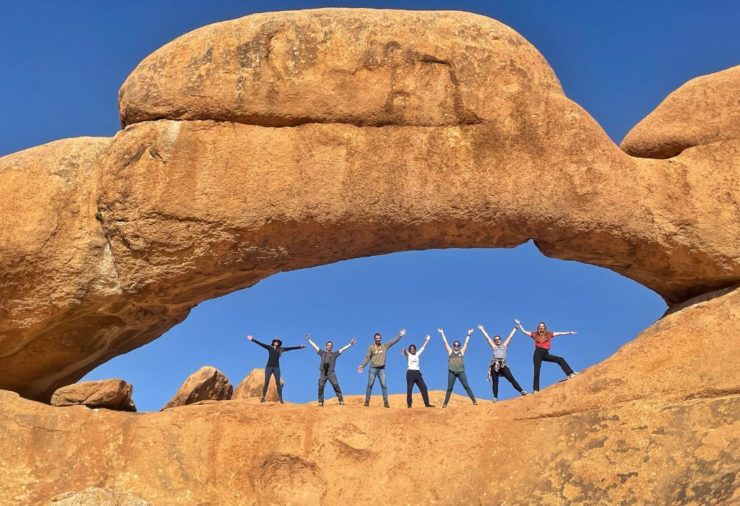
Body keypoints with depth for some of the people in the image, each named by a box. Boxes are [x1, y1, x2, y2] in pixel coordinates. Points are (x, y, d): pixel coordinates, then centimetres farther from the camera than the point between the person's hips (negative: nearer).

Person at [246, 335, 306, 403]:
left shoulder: (281, 349, 8)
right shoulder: (270, 348, 6)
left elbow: (291, 348, 9)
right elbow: (260, 344, 1)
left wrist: (300, 347, 9)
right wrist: (252, 339, -4)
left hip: (276, 367, 1)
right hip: (269, 367, -1)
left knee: (278, 383, -5)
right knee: (266, 382, -3)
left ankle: (280, 398, -4)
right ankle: (263, 397, 2)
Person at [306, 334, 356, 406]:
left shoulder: (335, 354, 15)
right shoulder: (322, 353, 17)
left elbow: (343, 349, 11)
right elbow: (314, 346, 19)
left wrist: (350, 344, 5)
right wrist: (309, 339, 18)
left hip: (331, 373, -1)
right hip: (323, 373, 1)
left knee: (336, 386, -13)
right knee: (320, 387, -7)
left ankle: (341, 400, -13)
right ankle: (321, 402, 1)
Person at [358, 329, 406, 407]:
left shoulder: (385, 346, 6)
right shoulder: (371, 347, -1)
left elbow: (393, 341, 3)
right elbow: (367, 357, -2)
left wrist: (400, 335, -6)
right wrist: (362, 366, -11)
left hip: (382, 369, 2)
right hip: (373, 368, -2)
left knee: (384, 385, -2)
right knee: (370, 385, 1)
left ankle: (386, 402, -1)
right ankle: (367, 401, 8)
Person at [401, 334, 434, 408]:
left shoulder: (417, 354, 17)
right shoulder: (408, 355, 1)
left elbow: (423, 348, 24)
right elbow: (404, 352, -22)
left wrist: (427, 340, 23)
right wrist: (403, 350, -45)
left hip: (417, 373, 5)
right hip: (410, 373, -5)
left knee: (424, 388, 0)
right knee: (409, 389, -7)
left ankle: (427, 403, 2)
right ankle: (409, 404, -1)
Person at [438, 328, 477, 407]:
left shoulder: (461, 351, 9)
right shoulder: (450, 352, 8)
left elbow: (466, 342, 11)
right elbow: (445, 342, 10)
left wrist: (468, 334, 11)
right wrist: (442, 333, 11)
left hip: (461, 372, 0)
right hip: (452, 373, 0)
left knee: (467, 386, -1)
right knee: (449, 388, 2)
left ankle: (474, 400, 0)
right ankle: (445, 403, 3)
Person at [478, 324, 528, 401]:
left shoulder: (504, 345, 23)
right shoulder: (494, 346, 22)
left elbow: (510, 336, 26)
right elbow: (487, 337, 28)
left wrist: (515, 327, 29)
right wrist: (482, 329, 33)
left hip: (503, 365, -1)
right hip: (494, 365, 1)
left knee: (511, 379, -8)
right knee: (495, 382, -1)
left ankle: (521, 391, -12)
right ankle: (495, 397, -1)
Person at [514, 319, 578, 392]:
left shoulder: (548, 334, 13)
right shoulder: (535, 335, 11)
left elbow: (559, 333, 12)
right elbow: (524, 331, 15)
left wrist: (569, 332, 12)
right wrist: (519, 324, 13)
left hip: (546, 354, 2)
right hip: (538, 354, -2)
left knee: (560, 359, -12)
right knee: (537, 372, -6)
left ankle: (570, 373, -10)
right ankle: (535, 390, -7)